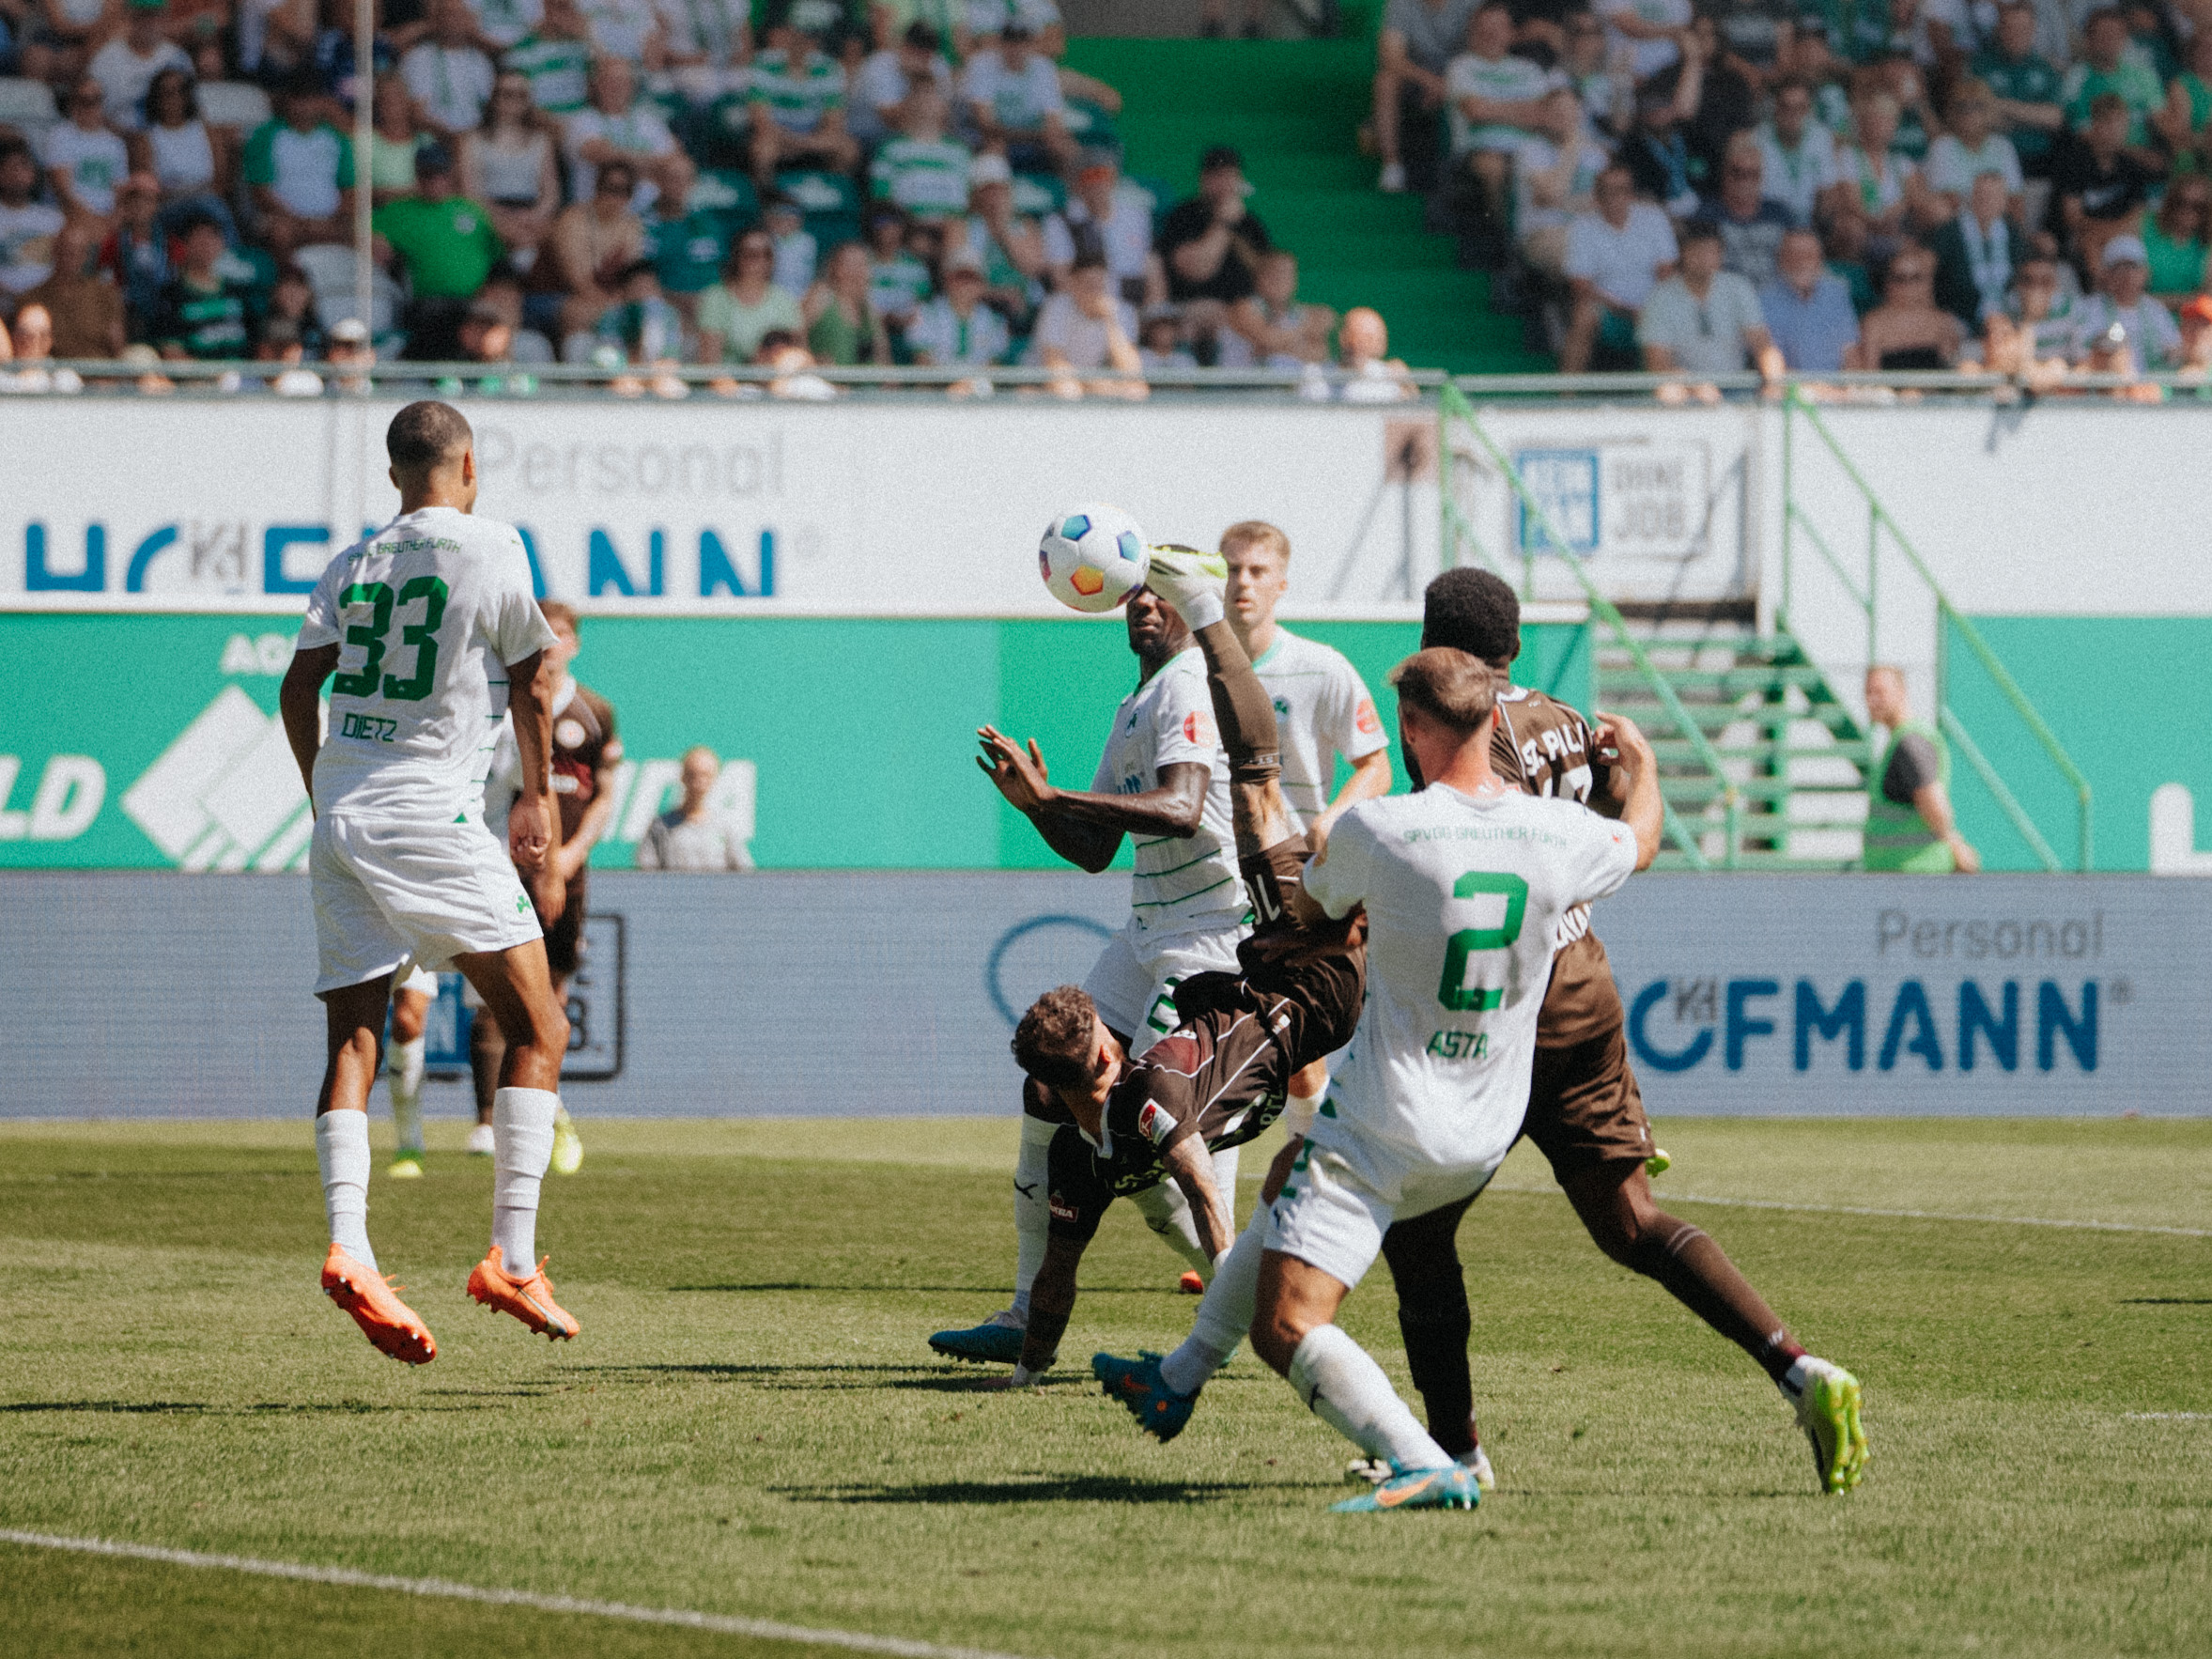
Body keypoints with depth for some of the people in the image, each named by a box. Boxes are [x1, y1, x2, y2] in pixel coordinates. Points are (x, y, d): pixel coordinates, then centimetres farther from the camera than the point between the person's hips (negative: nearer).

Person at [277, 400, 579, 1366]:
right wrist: (540, 800, 16)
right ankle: (512, 1258, -9)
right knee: (536, 1028, 1)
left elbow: (299, 688, 9)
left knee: (353, 1041, 4)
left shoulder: (352, 566, 13)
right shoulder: (490, 549, 0)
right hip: (431, 822, -5)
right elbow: (528, 685, 5)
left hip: (339, 818, 5)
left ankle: (349, 1249, -16)